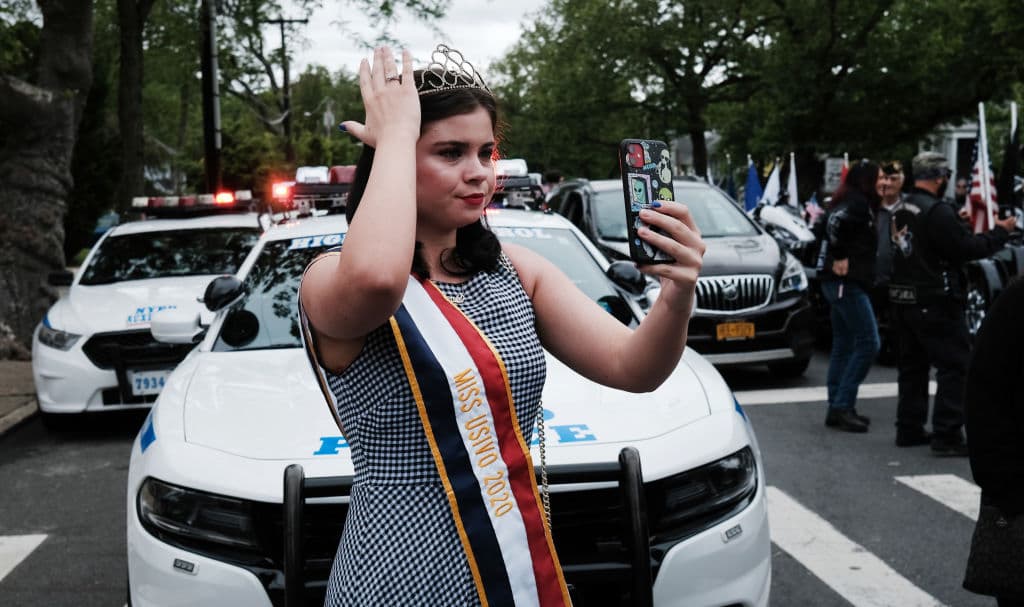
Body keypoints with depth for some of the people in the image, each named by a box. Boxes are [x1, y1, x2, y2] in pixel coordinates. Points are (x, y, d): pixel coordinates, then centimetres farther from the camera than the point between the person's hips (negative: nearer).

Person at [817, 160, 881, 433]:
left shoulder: (847, 202, 17)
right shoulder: (858, 203, -12)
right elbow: (835, 223, -27)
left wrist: (837, 258, 10)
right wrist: (840, 257, -18)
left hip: (839, 283, 10)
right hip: (847, 283, -10)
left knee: (843, 346, 12)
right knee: (868, 342, -10)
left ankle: (837, 409, 16)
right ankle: (842, 406, -10)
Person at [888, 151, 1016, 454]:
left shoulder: (900, 210, 9)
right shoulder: (938, 211, -18)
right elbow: (967, 248, -18)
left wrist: (959, 226, 15)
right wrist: (1000, 232, -5)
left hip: (903, 300, 9)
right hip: (935, 303, -9)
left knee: (913, 366, 16)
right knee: (955, 367, -2)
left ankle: (909, 429, 21)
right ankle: (947, 435, -4)